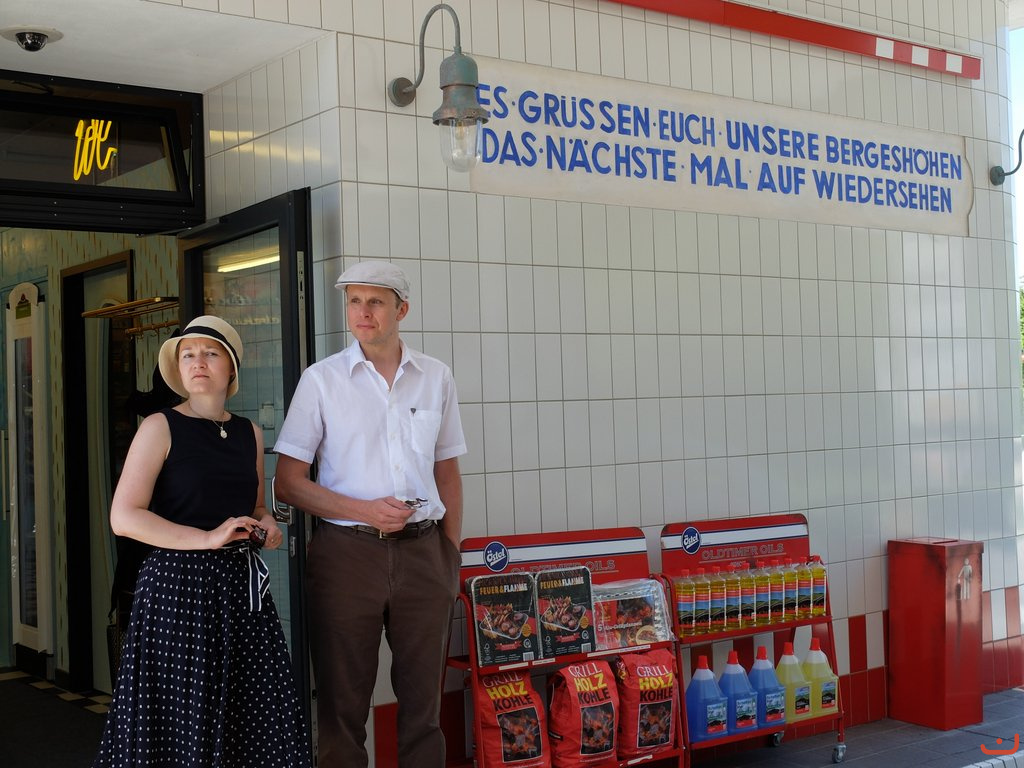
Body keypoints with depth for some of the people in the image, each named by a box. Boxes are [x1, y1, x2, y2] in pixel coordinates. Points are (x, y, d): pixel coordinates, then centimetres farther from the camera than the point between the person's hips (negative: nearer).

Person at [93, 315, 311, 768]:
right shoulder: (161, 427, -3)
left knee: (256, 721, 3)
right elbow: (123, 517, -12)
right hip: (178, 585, -5)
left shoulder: (250, 433, 13)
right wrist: (207, 538, -17)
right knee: (181, 722, -2)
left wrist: (266, 525, 5)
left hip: (241, 585, 5)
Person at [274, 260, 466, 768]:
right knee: (343, 705, 5)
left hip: (422, 551, 2)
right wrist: (363, 510, -14)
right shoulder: (322, 379, 0)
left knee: (423, 698, 9)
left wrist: (452, 553, 9)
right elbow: (287, 483, -2)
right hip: (347, 551, -2)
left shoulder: (436, 378, 8)